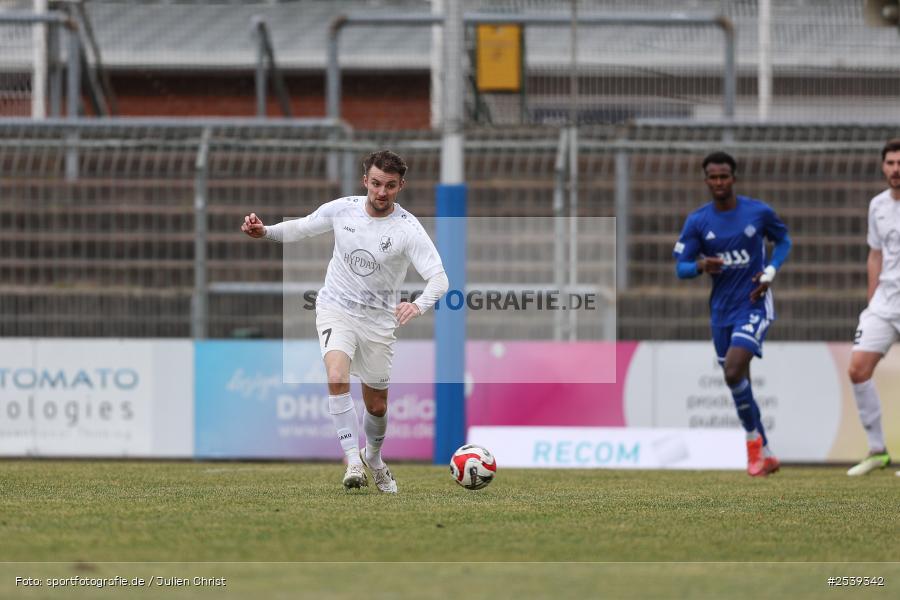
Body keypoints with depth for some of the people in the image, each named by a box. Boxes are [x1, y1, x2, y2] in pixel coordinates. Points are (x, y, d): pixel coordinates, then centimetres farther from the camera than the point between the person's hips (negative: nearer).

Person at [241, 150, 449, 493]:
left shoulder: (408, 229, -17)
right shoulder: (342, 209, -8)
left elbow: (439, 278, -24)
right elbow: (302, 228, 10)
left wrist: (419, 305, -45)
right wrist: (265, 232, -8)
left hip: (379, 320, 0)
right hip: (336, 310, 0)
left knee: (377, 406, 12)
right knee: (337, 377, -28)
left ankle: (373, 459, 42)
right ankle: (353, 461, -26)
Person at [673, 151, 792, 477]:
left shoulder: (759, 212, -5)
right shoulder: (697, 221, -2)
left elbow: (783, 240, 12)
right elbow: (680, 267, -2)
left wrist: (770, 272, -5)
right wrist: (701, 265, -25)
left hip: (754, 305, -4)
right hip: (721, 310, 4)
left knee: (733, 372, -22)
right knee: (738, 381, 8)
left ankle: (754, 438, -1)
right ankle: (765, 455, 21)